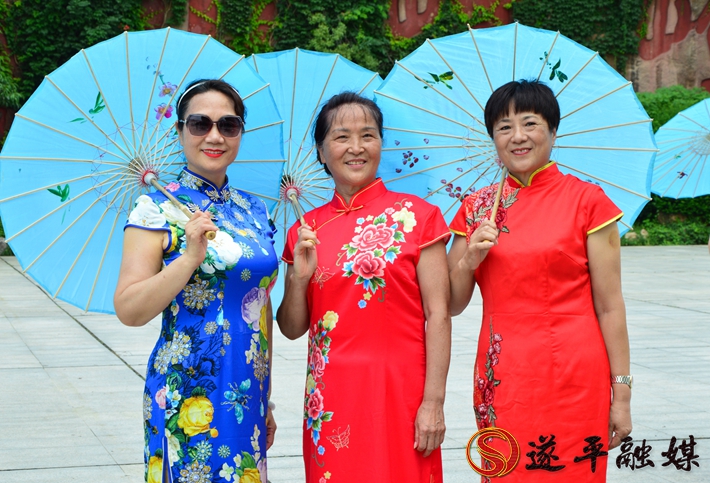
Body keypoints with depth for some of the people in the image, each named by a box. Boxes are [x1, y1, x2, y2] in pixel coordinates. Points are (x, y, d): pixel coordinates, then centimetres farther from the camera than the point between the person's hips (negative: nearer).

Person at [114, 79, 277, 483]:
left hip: (247, 396, 5)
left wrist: (267, 401, 15)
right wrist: (190, 257, -24)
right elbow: (129, 311, -13)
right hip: (188, 399, -5)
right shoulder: (157, 209, -7)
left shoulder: (255, 211, 9)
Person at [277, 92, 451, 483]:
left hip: (398, 390, -3)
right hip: (330, 396, 3)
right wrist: (299, 277, -8)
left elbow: (438, 314, -6)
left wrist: (433, 402, -11)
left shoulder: (416, 215, -1)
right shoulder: (306, 230, 8)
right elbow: (292, 329, 10)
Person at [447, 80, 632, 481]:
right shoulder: (477, 208, 9)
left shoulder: (587, 201, -2)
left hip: (572, 375, -3)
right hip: (502, 378, 3)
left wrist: (621, 393, -5)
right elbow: (452, 305, 10)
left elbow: (609, 305, -3)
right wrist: (469, 259, -9)